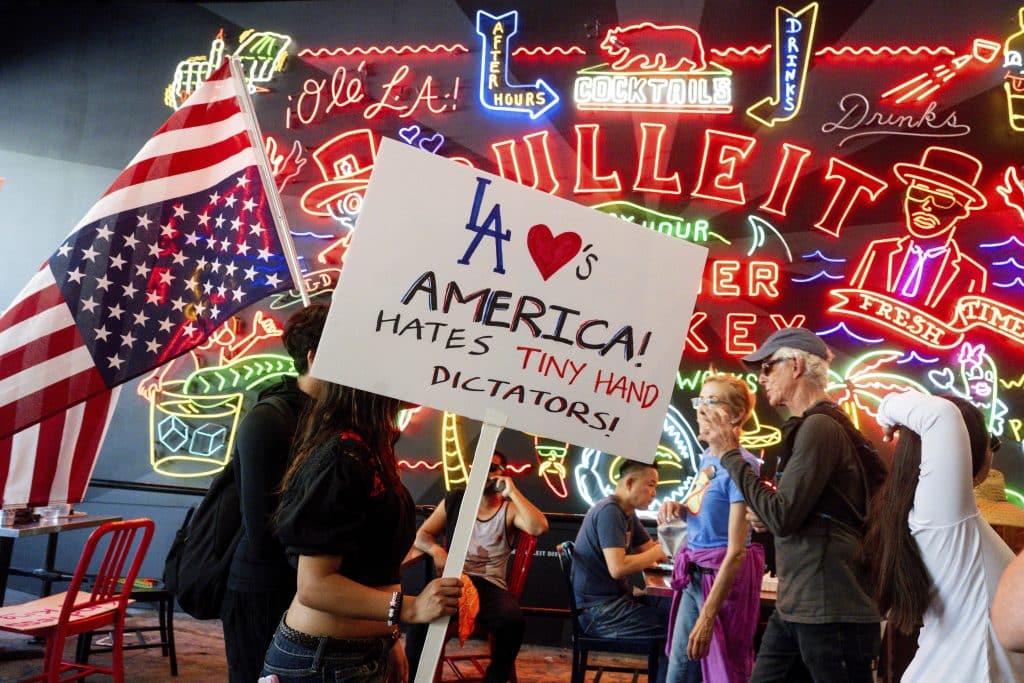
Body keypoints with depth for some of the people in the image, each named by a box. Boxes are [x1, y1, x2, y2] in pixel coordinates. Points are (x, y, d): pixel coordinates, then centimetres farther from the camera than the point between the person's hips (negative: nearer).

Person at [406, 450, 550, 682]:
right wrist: (436, 550, -10)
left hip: (490, 586, 0)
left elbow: (539, 528, -16)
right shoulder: (454, 500, 11)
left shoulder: (510, 509, 4)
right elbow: (421, 535, 13)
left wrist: (513, 492, -14)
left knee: (513, 622, -32)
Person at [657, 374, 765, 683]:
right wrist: (678, 507, 0)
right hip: (693, 575, 8)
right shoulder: (706, 458, 5)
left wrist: (707, 617, -23)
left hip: (725, 577, -8)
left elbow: (736, 551, -22)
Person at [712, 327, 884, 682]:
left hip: (829, 613, -9)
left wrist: (731, 454, -12)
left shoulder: (820, 426, -16)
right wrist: (767, 517, 6)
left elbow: (781, 516, -20)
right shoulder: (808, 426, 15)